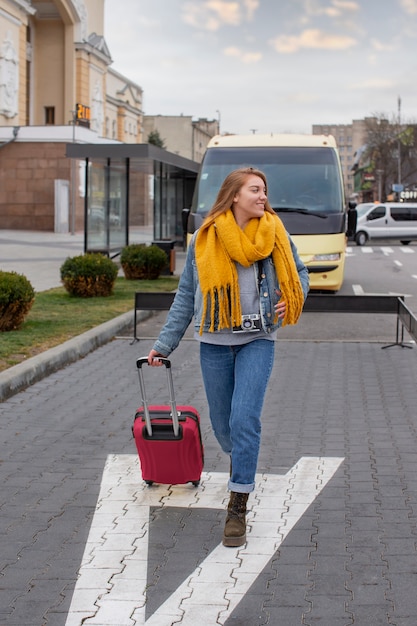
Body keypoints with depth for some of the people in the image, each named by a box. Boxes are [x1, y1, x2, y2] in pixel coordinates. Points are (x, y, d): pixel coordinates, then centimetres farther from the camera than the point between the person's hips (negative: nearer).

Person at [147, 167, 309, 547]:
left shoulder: (274, 235, 1)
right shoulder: (205, 241, -1)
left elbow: (299, 273, 17)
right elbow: (186, 297, 6)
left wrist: (292, 299, -4)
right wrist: (164, 344, 4)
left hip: (258, 341, -1)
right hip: (215, 344, 1)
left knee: (245, 419, -15)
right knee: (223, 424, 9)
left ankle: (238, 509, -9)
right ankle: (240, 460, 45)